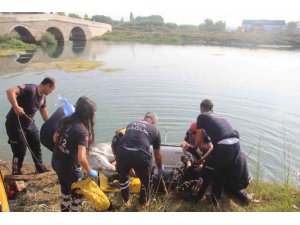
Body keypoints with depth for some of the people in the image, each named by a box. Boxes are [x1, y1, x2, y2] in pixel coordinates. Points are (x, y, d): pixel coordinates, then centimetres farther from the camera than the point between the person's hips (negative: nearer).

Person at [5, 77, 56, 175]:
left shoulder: (43, 97, 5)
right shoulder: (30, 88, -21)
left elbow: (45, 114, 14)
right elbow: (10, 91, -34)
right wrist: (16, 107, -41)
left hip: (29, 124, 8)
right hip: (15, 124, -8)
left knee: (36, 146, 14)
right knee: (20, 150, -3)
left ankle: (40, 168, 32)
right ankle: (16, 173, 18)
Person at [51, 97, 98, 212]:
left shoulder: (65, 120, -6)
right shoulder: (82, 130, -28)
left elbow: (55, 139, 10)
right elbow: (81, 159, -33)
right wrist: (90, 172, -17)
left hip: (56, 162, 7)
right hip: (69, 167, -7)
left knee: (65, 188, 30)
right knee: (77, 192, 19)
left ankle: (65, 210, 51)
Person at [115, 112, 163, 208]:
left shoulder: (131, 124, 29)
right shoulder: (155, 129, 21)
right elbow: (157, 154, 29)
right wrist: (160, 168, 48)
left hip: (122, 152, 3)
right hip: (141, 155, -3)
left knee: (123, 176, 34)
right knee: (145, 180, 28)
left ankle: (126, 201, 49)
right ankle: (143, 202, 47)